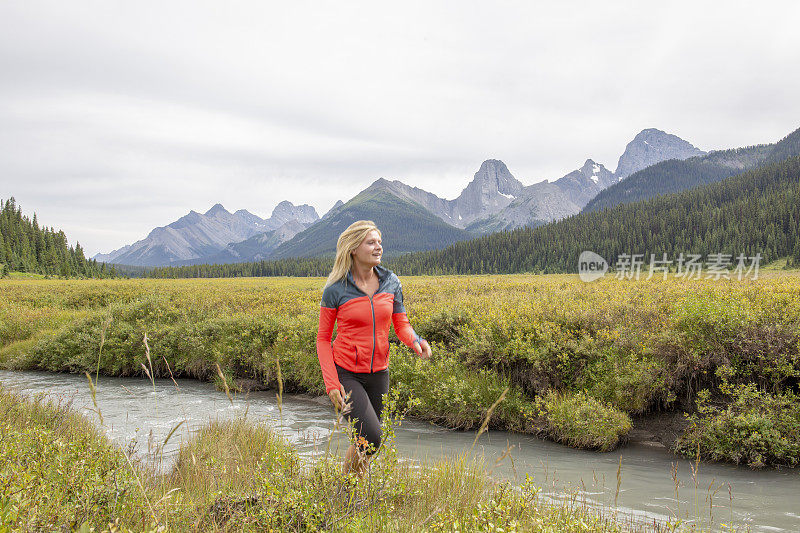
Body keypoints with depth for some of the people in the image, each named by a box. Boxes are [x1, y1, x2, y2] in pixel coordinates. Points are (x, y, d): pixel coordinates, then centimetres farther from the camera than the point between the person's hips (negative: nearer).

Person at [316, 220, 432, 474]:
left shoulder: (391, 282, -1)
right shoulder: (335, 290, -11)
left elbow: (401, 325, 7)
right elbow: (323, 339, -5)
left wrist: (415, 341, -17)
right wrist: (331, 383, -15)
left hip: (378, 374, 4)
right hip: (345, 374, -4)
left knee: (365, 439, 12)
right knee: (371, 439, -17)